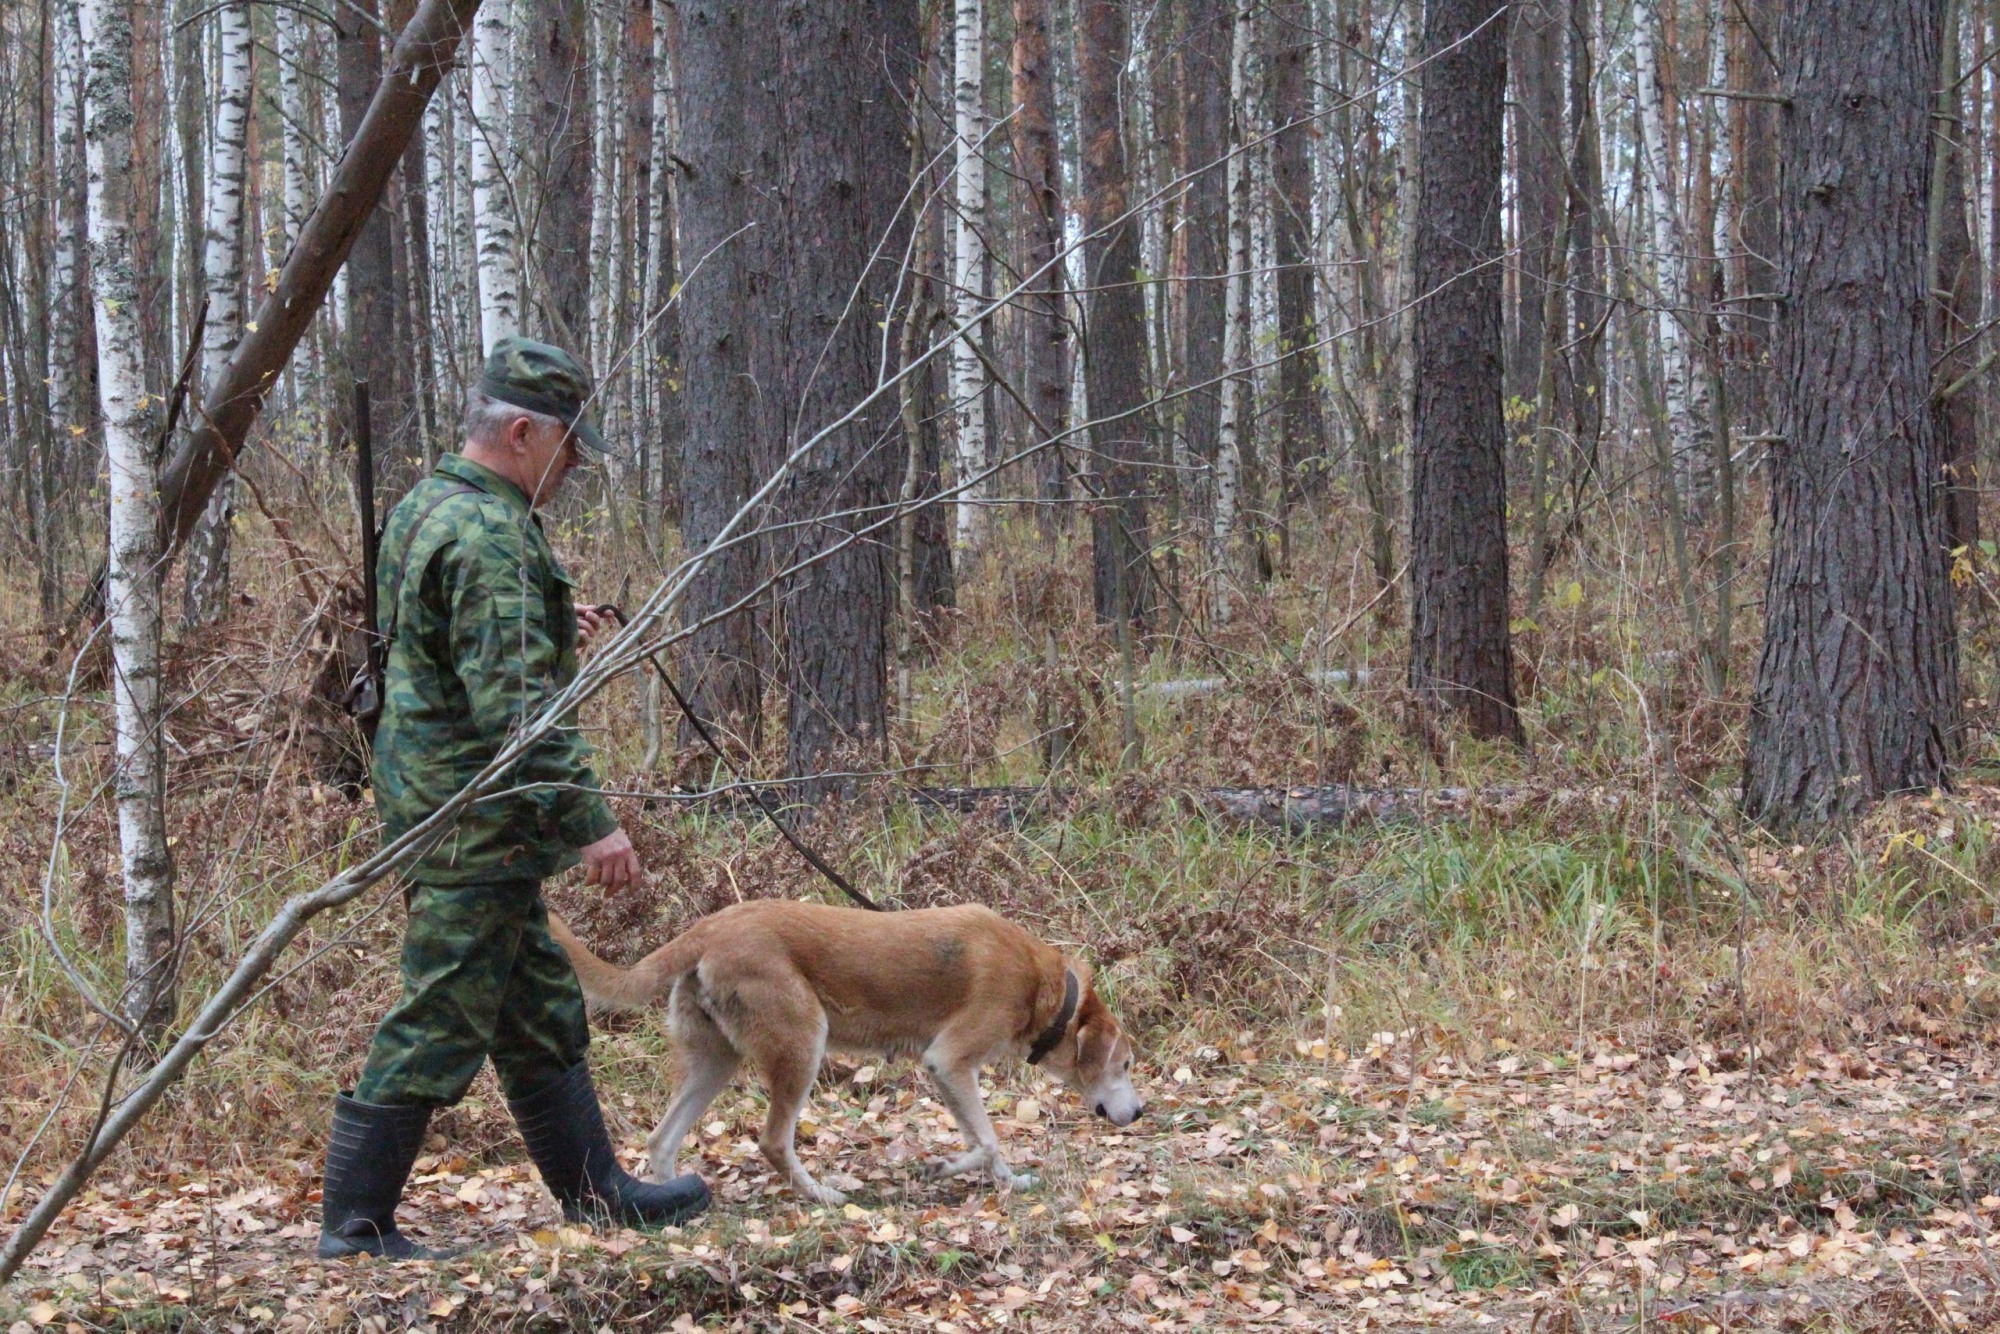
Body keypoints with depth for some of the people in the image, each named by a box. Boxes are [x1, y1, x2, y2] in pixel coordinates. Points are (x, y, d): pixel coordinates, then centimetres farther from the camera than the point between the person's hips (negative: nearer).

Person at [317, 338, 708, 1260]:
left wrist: (547, 623, 23)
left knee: (541, 1014, 18)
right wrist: (587, 820, -23)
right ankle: (355, 1226, 2)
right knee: (439, 1023, -4)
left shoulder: (427, 508, 13)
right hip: (474, 827, -11)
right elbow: (514, 706, -26)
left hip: (445, 809, 11)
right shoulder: (489, 536, -20)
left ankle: (594, 1190, 28)